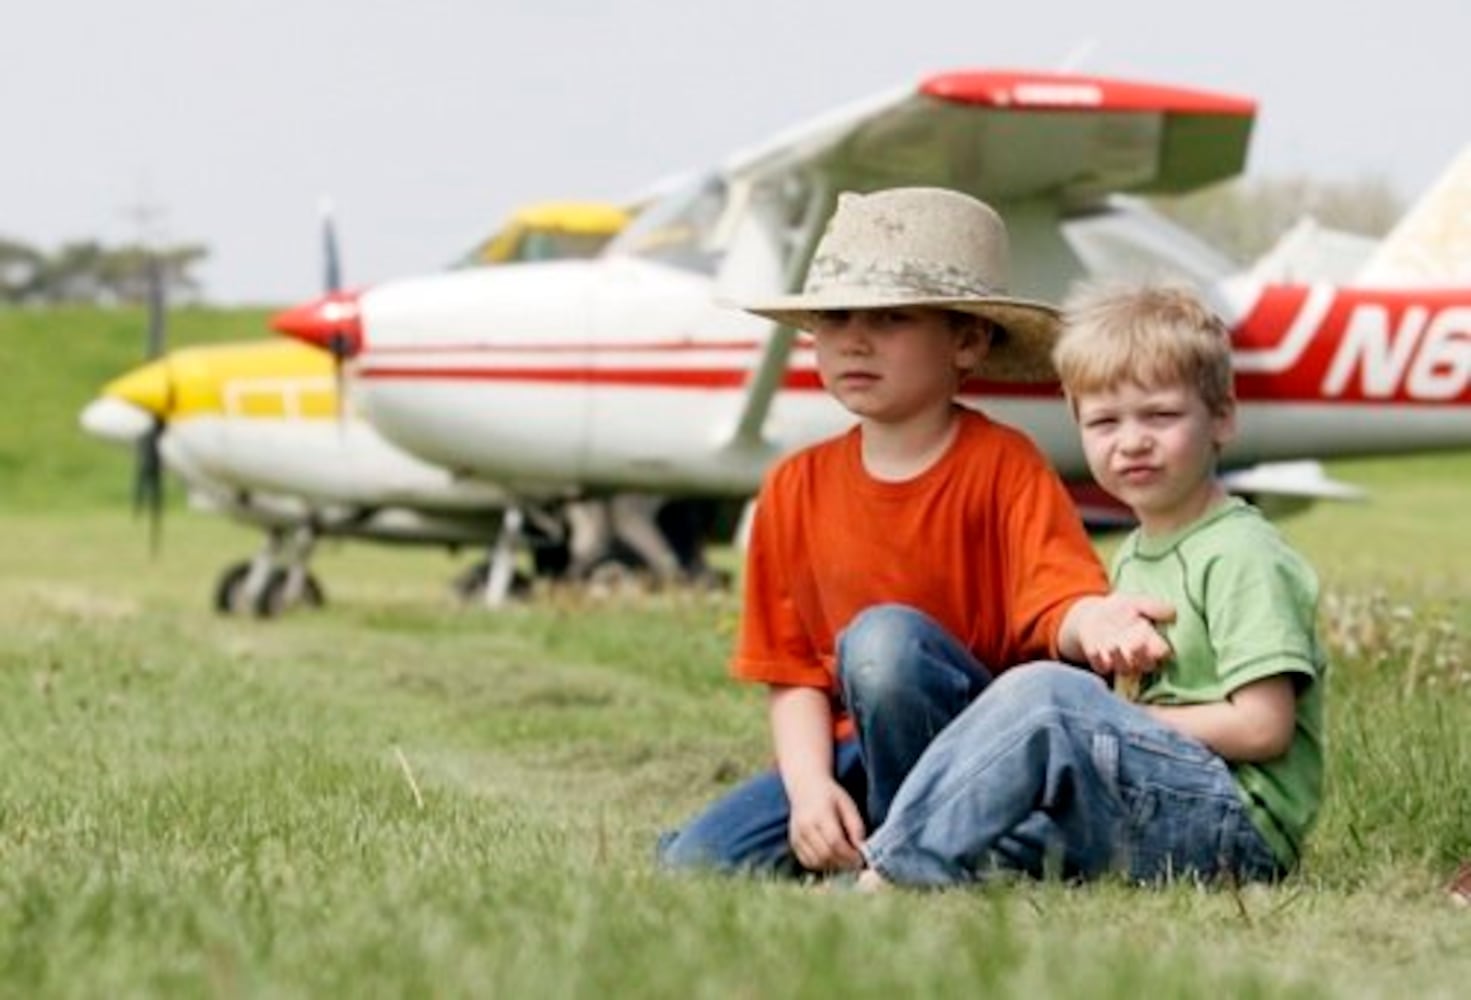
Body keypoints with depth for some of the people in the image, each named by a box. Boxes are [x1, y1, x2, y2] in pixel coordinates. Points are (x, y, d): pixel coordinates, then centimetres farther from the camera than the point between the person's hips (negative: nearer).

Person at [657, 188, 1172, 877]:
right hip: (856, 753, 4)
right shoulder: (795, 489, 4)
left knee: (884, 636, -34)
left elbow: (1056, 597, -21)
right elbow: (792, 670, 5)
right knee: (692, 860, -19)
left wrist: (1092, 621, -47)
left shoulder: (1002, 466, -8)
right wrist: (810, 787, -13)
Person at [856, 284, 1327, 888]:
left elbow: (1264, 728, -15)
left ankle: (897, 871, -29)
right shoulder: (1132, 559, 19)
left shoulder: (1242, 555, -8)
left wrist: (1112, 723, -8)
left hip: (1239, 829, -9)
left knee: (1043, 695, -25)